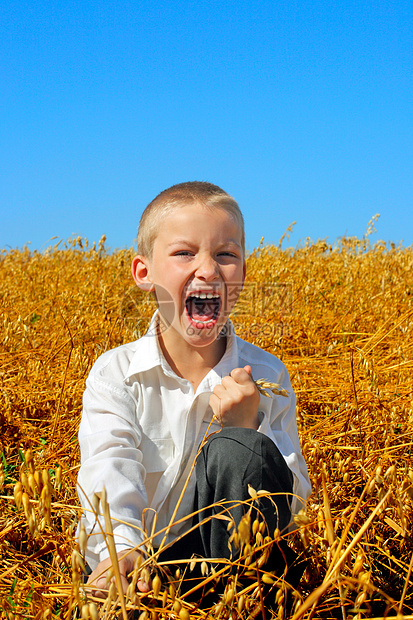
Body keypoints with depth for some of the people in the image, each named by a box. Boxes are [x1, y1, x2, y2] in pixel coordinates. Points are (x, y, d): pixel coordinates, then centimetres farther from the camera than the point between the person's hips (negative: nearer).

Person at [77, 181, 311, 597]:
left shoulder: (265, 376, -1)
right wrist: (119, 547, -42)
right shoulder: (114, 374, -3)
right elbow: (108, 468, -21)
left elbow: (292, 503, -3)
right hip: (131, 556, -2)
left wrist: (247, 433, -21)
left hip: (228, 549, 3)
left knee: (233, 450, -27)